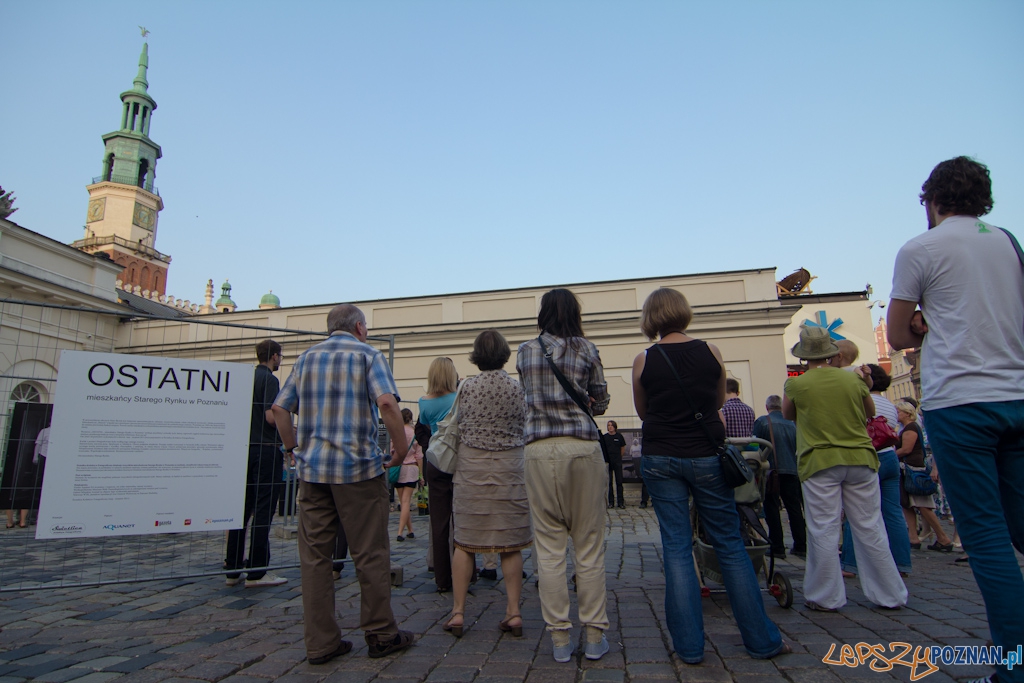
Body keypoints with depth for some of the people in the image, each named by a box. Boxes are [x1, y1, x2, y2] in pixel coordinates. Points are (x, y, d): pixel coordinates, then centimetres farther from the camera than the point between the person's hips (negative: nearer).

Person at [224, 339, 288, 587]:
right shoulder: (269, 380, -11)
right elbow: (271, 416, -19)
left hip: (244, 448, 8)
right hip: (266, 449, -8)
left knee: (243, 507, 11)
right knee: (263, 510, -3)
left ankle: (233, 569, 16)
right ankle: (256, 572, 0)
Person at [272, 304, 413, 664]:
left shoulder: (307, 357, 13)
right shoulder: (368, 354, -2)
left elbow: (280, 408, 10)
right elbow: (387, 402, -17)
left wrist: (292, 447, 19)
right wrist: (402, 447, -7)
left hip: (312, 468, 5)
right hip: (359, 466, -4)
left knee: (314, 556, 9)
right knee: (370, 555, 6)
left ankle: (320, 642, 16)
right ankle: (381, 635, 16)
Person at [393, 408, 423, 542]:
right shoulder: (415, 433, -1)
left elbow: (390, 452, -2)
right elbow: (419, 455, 0)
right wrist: (421, 474, 6)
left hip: (398, 469, 1)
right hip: (411, 468, 0)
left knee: (403, 501, 11)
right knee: (406, 501, -2)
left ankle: (410, 530, 16)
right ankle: (400, 532, -11)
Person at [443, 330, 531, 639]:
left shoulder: (466, 388, -3)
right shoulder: (517, 389, -3)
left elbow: (459, 428, 5)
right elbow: (523, 430, 6)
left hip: (471, 468, 0)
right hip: (510, 470, 0)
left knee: (464, 543, 8)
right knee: (510, 545, 7)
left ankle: (458, 612, 13)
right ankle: (513, 612, 11)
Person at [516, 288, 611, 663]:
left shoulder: (525, 352, 8)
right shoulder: (587, 349, 2)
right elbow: (600, 402, 11)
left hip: (540, 450, 1)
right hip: (583, 447, -1)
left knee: (549, 547, 8)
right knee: (589, 545, 8)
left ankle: (560, 638, 15)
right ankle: (594, 636, 17)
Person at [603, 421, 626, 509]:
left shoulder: (619, 436, 2)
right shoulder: (604, 437, 1)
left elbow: (623, 449, 11)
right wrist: (606, 458, 6)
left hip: (617, 462, 0)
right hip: (608, 462, 0)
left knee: (619, 482, 0)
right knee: (609, 482, 3)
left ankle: (621, 502, 6)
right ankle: (611, 502, 10)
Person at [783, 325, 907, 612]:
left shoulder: (796, 384, -7)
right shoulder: (854, 379, 0)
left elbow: (787, 415, 12)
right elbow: (870, 412, 17)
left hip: (819, 462, -3)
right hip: (860, 458, 3)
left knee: (824, 531, 3)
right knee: (870, 528, 12)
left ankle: (827, 598, 11)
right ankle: (889, 595, 22)